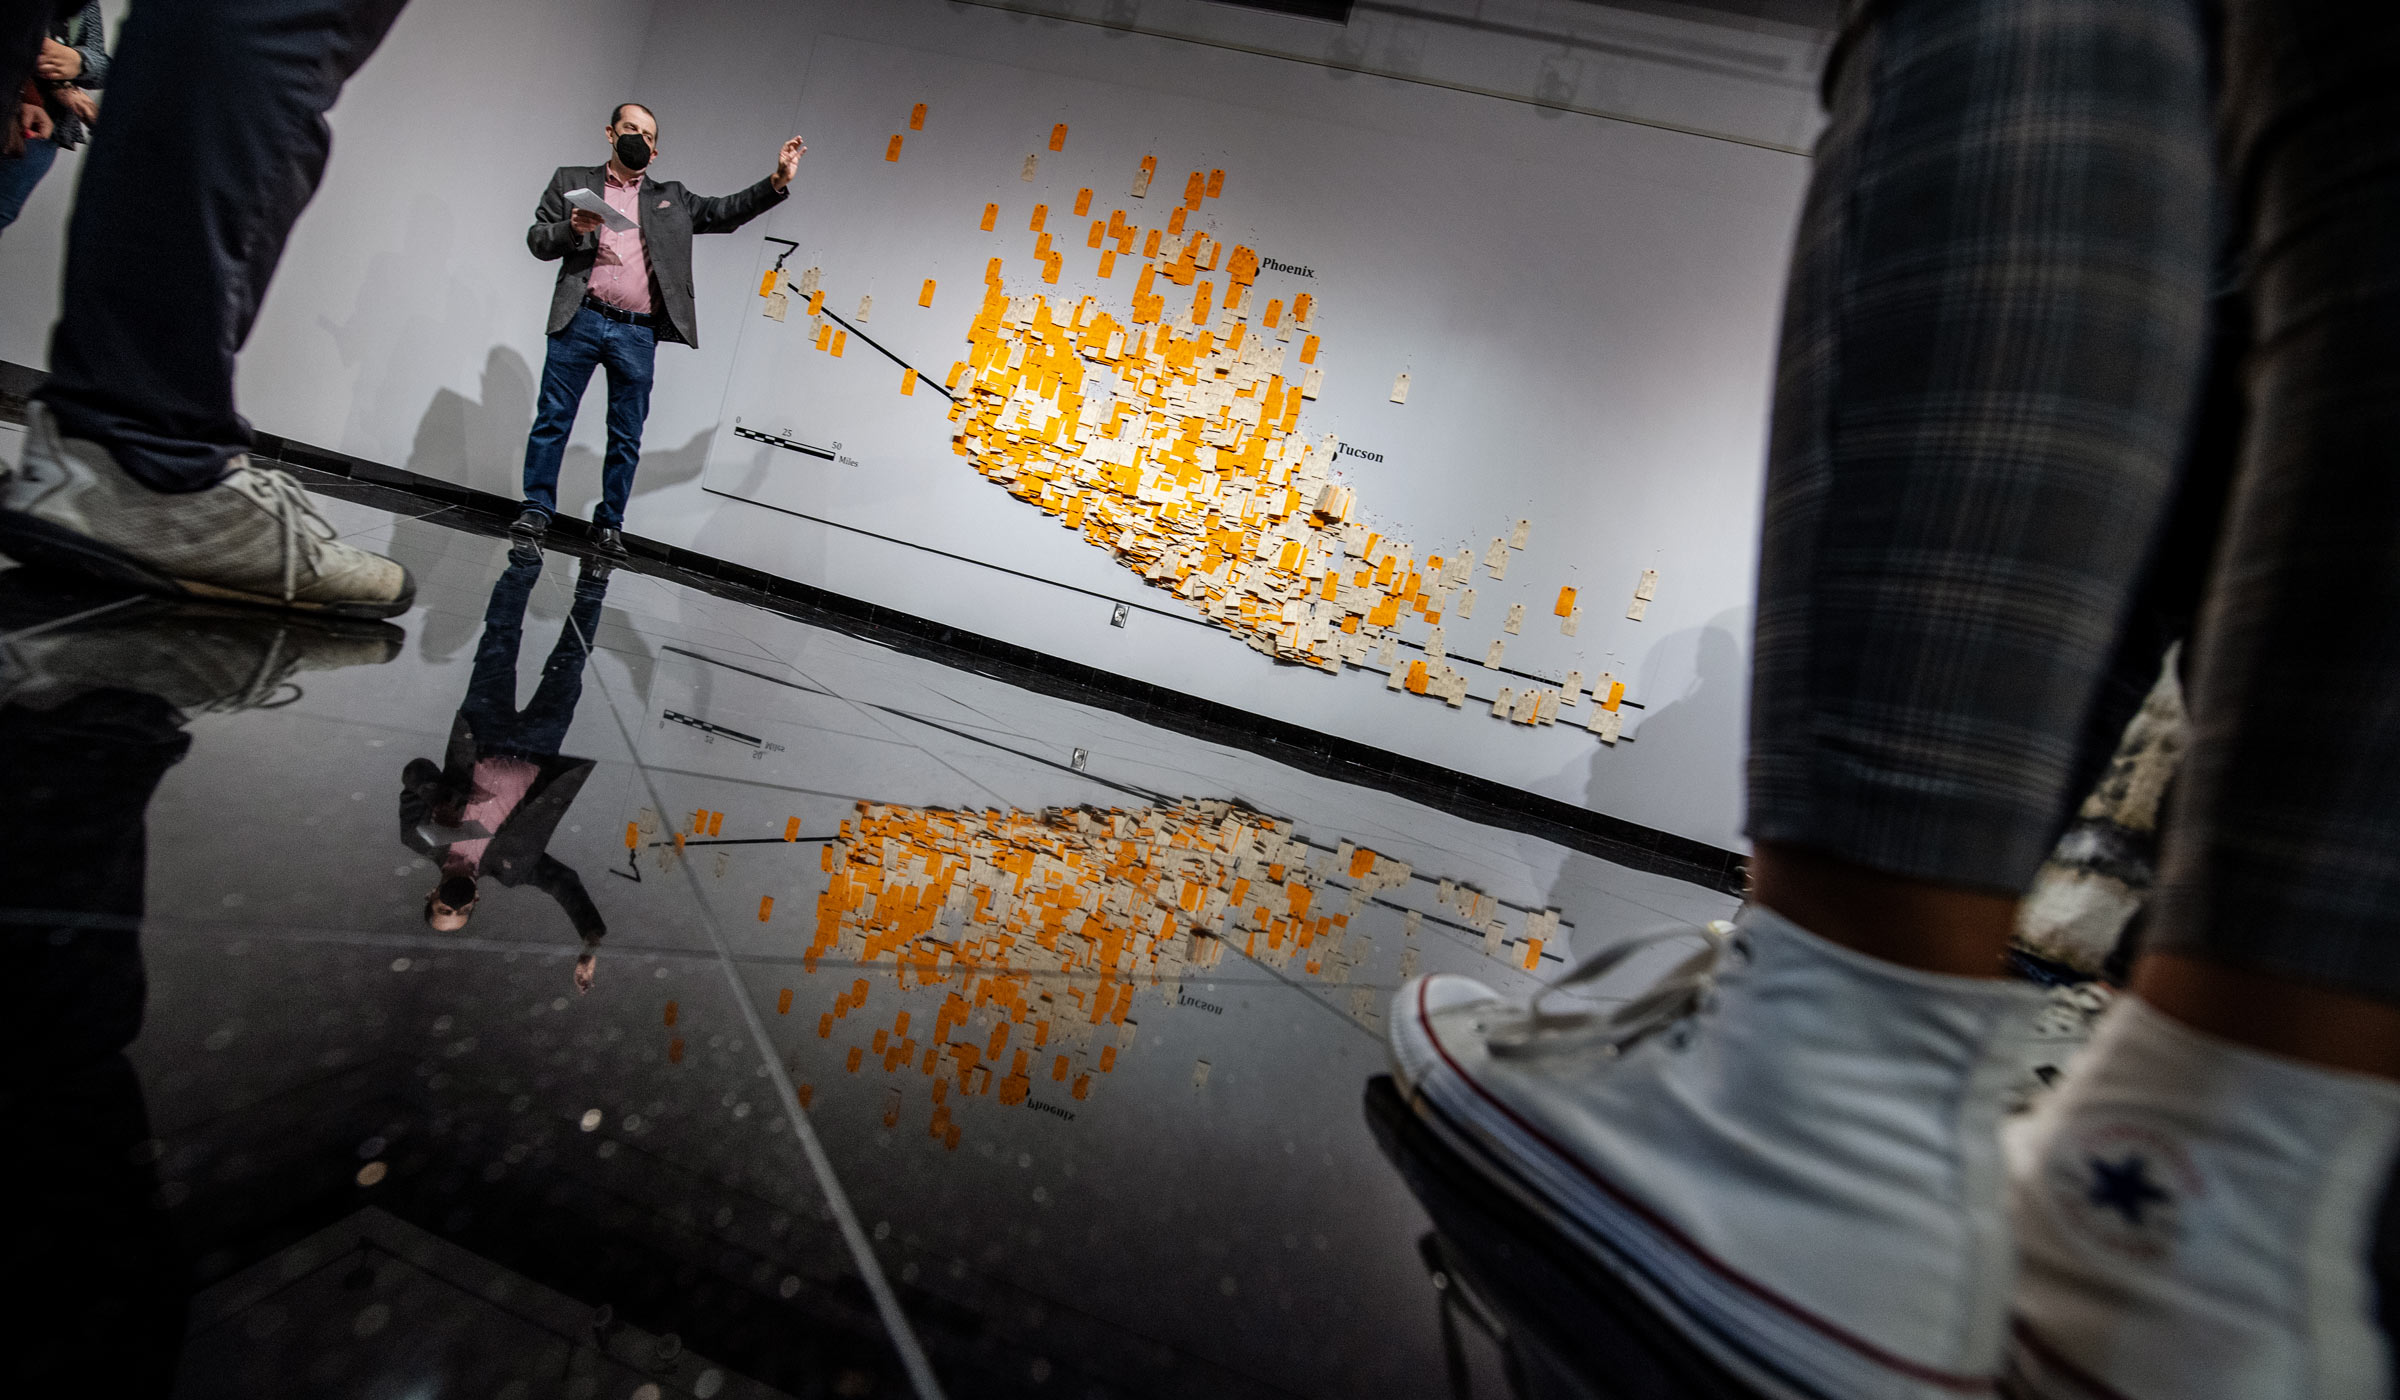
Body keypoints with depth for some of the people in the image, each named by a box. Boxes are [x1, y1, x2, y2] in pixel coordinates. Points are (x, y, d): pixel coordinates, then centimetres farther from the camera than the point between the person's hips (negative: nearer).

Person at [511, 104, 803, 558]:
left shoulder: (671, 199, 19)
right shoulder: (572, 180, 13)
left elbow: (725, 212, 12)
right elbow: (537, 239, 8)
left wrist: (777, 181, 1)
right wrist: (571, 228, -13)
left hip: (638, 334, 1)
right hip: (581, 320, -1)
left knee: (627, 435, 3)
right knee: (553, 418, 0)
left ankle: (609, 523, 12)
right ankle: (537, 508, 10)